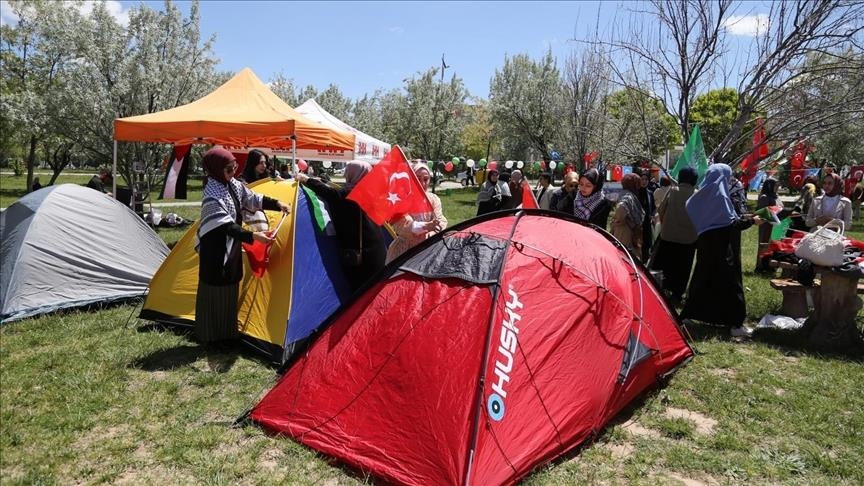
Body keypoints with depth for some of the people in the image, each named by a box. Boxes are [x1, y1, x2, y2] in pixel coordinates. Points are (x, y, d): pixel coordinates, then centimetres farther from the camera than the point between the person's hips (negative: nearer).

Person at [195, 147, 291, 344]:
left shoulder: (234, 185, 3)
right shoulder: (212, 196, -23)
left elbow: (253, 200, 13)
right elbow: (227, 226, -28)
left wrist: (277, 204, 2)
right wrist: (252, 236, -35)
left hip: (231, 248, 9)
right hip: (215, 250, -9)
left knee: (230, 289, 16)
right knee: (214, 291, 1)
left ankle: (227, 333, 29)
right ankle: (209, 336, 15)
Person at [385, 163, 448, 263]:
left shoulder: (434, 199, 4)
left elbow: (441, 221, -7)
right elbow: (401, 224, -22)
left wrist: (428, 235, -27)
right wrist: (425, 226, -37)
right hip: (403, 249, -3)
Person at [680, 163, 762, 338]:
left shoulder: (702, 195, 7)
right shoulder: (720, 195, -15)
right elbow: (731, 223, -17)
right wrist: (751, 220, -5)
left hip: (704, 245, 7)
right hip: (721, 247, -7)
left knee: (702, 279, 16)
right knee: (729, 283, -2)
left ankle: (687, 314, 19)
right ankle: (735, 324, 1)